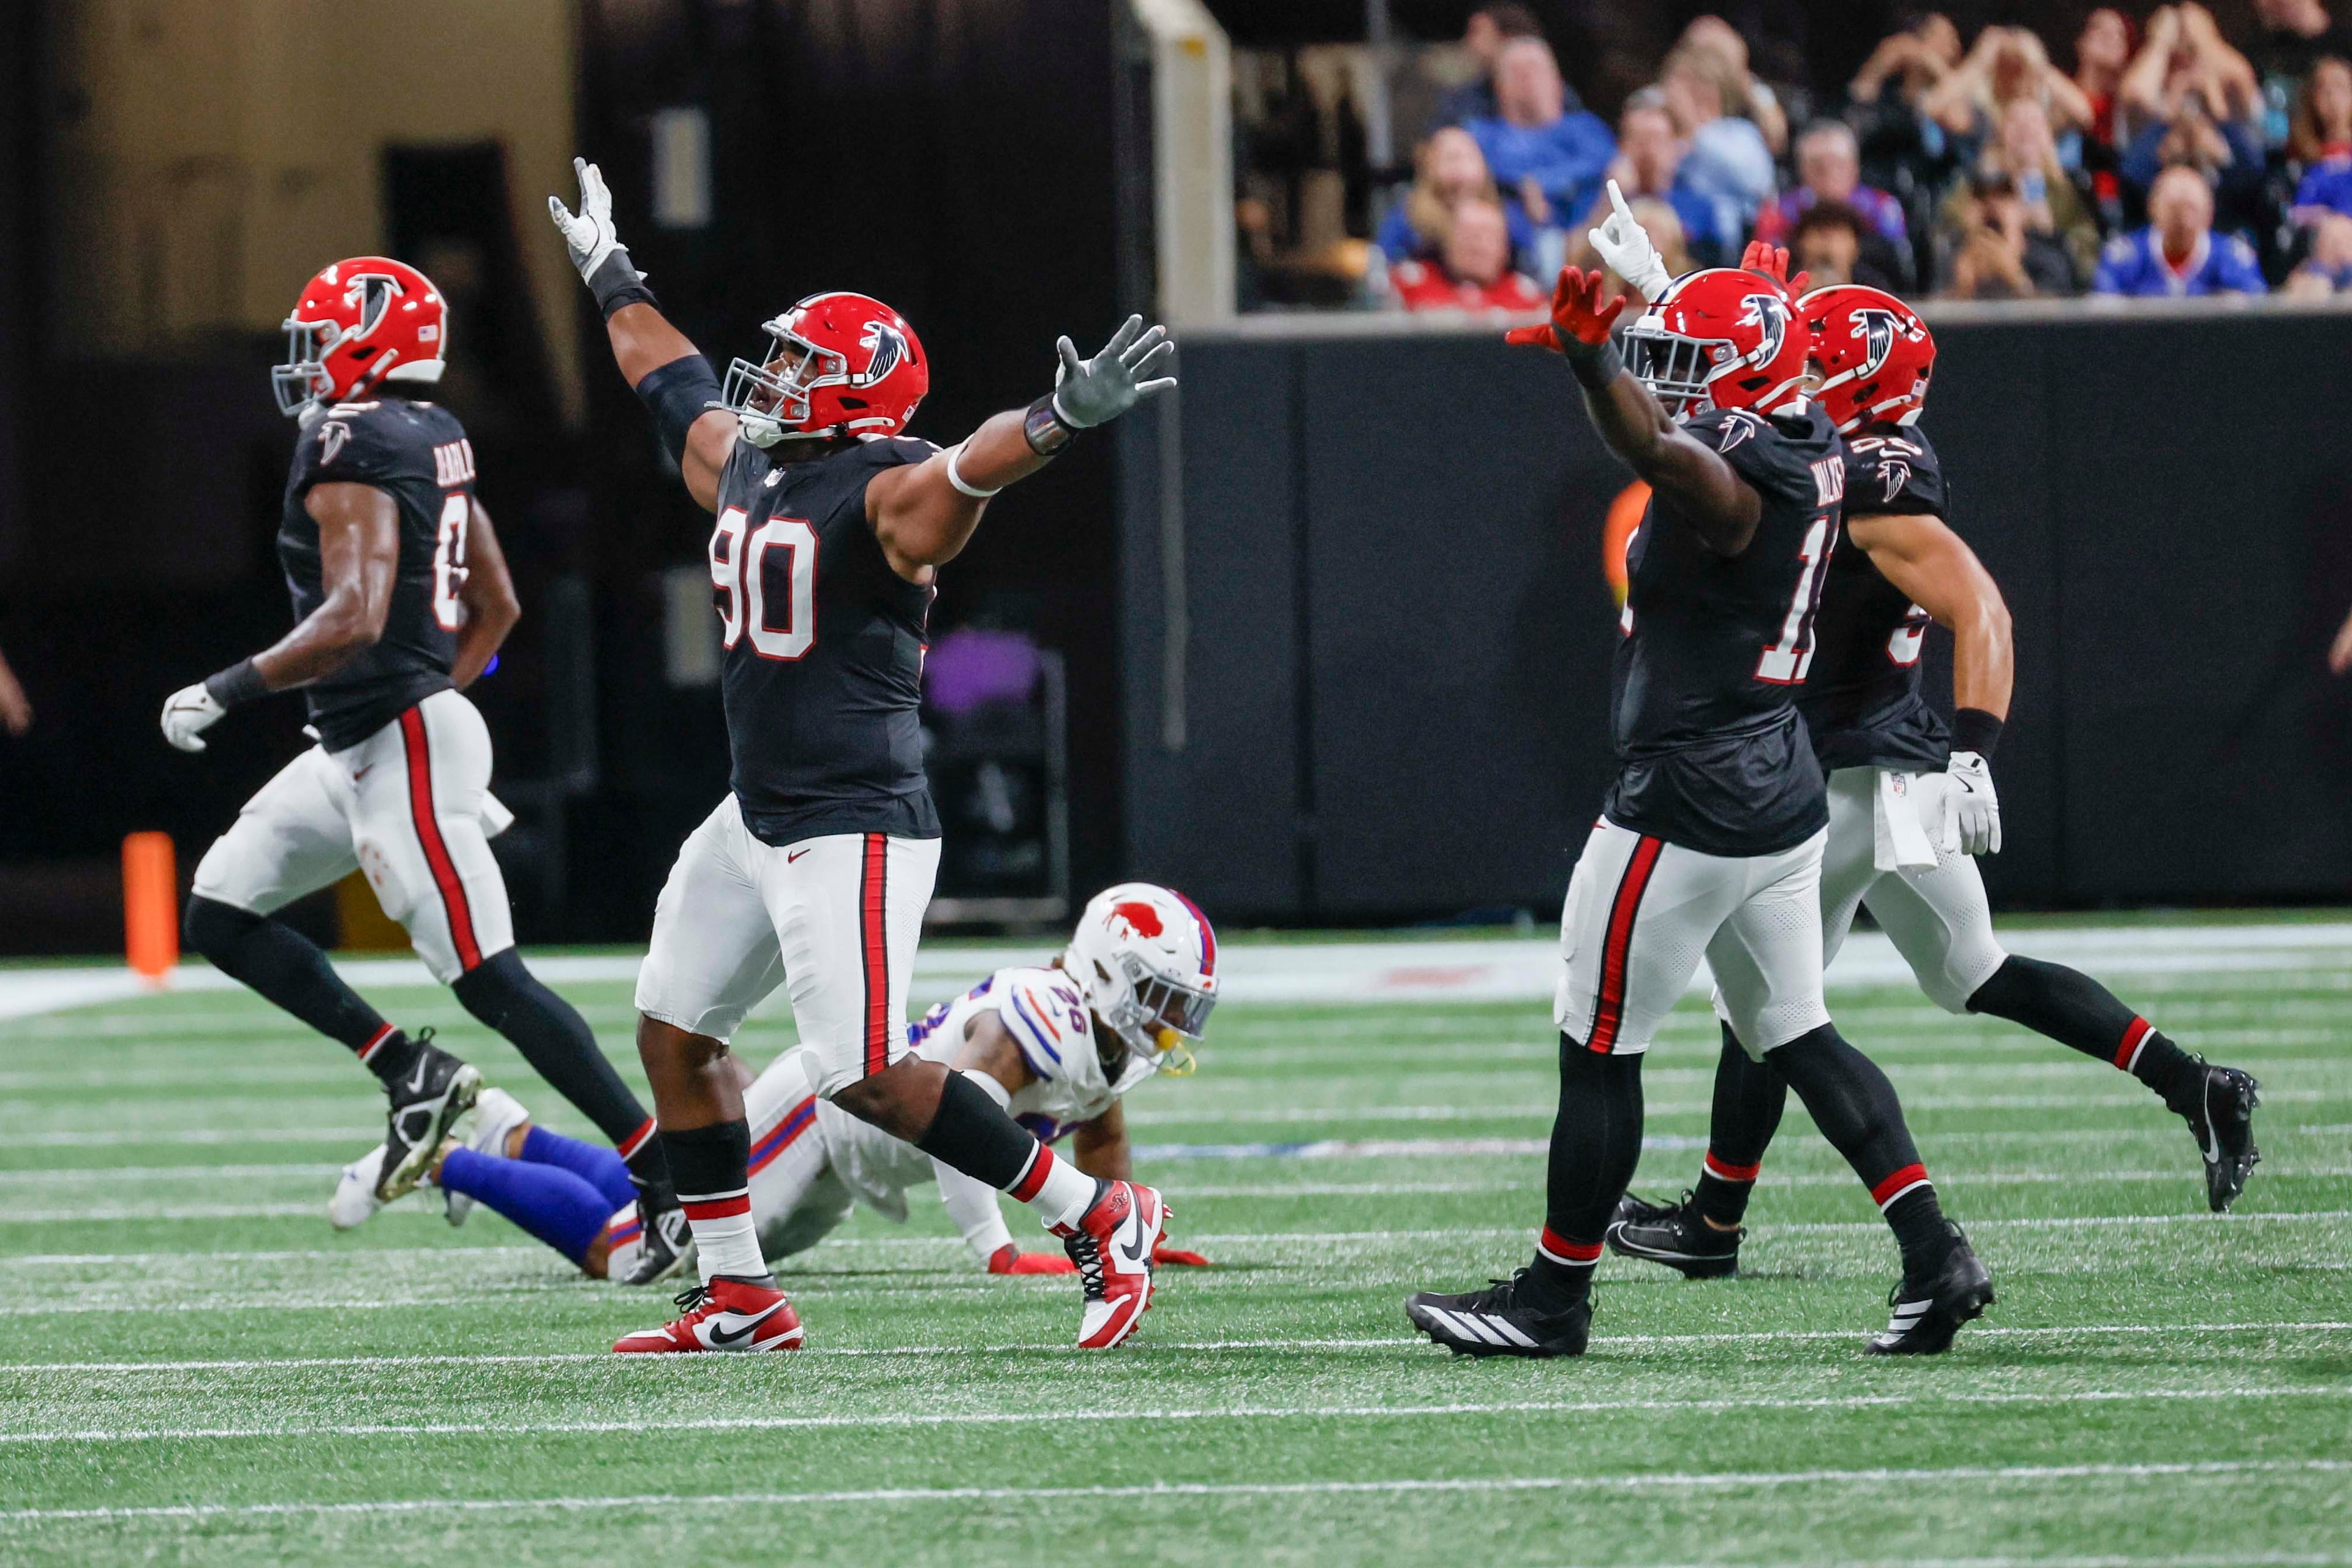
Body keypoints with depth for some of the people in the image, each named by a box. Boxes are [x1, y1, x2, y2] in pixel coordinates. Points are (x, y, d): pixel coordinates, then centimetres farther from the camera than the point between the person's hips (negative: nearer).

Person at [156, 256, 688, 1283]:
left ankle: (671, 1187, -7)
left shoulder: (352, 450, -17)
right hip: (359, 752, 10)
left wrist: (225, 692, -20)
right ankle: (409, 1071, 11)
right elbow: (497, 608, 19)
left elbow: (353, 621, -27)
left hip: (400, 746, -10)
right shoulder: (436, 441, 12)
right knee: (222, 912, 13)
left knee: (490, 981, -9)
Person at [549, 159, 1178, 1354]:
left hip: (854, 829, -10)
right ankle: (737, 1298, 23)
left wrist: (1063, 419, -57)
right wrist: (612, 280, 44)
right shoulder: (749, 469, 11)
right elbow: (676, 389, 30)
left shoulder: (883, 497, -15)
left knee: (866, 1075, -13)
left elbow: (969, 468, -36)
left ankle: (1100, 1220, -1)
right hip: (757, 819, 10)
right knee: (674, 1030, 14)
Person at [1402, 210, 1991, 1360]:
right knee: (1799, 1039, 14)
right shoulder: (1811, 449, 6)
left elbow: (1666, 455, -46)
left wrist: (1592, 361, -62)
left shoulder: (1732, 486, -22)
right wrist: (1659, 293, 40)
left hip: (1688, 809, -10)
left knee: (1599, 1049, 2)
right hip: (1785, 800, 10)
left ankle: (1555, 1298, 12)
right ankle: (1935, 1256, 5)